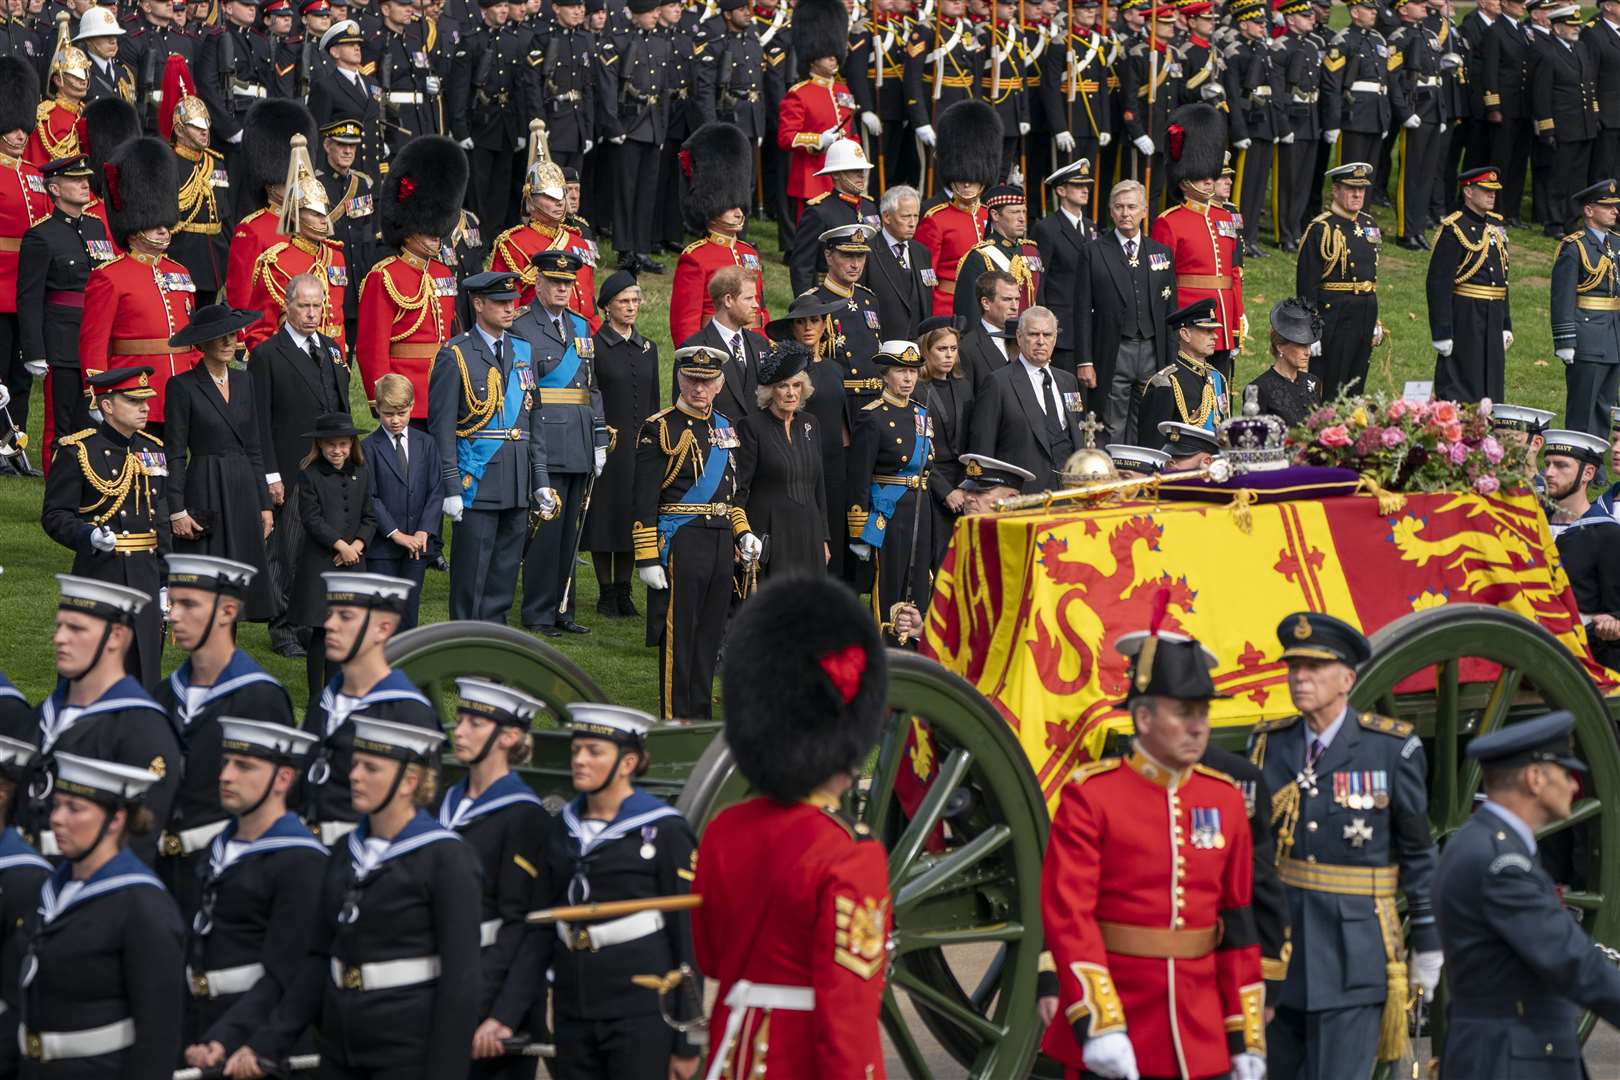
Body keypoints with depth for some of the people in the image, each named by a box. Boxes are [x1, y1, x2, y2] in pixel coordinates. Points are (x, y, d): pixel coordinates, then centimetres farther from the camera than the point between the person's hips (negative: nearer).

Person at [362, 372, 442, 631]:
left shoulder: (426, 444, 7)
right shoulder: (368, 448, -3)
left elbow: (436, 492, 4)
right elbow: (370, 498, -8)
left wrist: (423, 532, -9)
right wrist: (396, 534, -15)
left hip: (418, 542, 3)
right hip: (382, 543, -3)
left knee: (409, 607, 6)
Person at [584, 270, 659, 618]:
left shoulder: (648, 348, 11)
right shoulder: (594, 347, -5)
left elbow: (653, 402, 15)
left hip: (641, 448, 5)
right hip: (606, 446, -5)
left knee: (633, 519, 8)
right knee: (606, 517, 1)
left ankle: (624, 590, 16)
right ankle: (606, 593, 8)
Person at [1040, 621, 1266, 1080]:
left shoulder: (1224, 799, 8)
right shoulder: (1090, 795, -7)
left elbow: (1239, 924, 10)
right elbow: (1068, 915, -14)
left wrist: (1247, 1037, 7)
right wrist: (1098, 1023, -23)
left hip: (1201, 1038, 4)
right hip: (1112, 1040, -4)